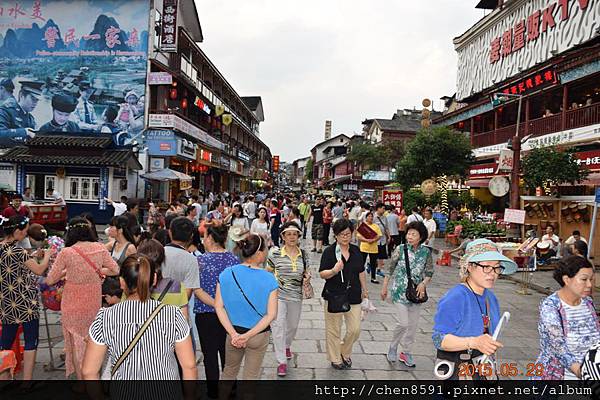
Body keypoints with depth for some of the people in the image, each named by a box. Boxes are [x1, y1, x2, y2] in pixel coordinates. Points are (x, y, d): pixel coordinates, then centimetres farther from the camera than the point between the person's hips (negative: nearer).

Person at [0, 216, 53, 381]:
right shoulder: (17, 250, -19)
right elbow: (40, 270, -17)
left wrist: (32, 256, 14)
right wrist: (47, 255, -1)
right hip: (25, 302, -8)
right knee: (31, 341, 4)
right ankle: (27, 378, 8)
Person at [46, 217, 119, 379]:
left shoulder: (66, 253, -17)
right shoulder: (99, 248, -8)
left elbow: (50, 280, -9)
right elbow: (115, 270, 1)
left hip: (73, 304, -3)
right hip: (94, 302, 3)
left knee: (76, 343, 14)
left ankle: (80, 375, 26)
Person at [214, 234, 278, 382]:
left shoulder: (226, 274, -11)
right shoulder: (269, 279, -18)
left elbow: (218, 306, -11)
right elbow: (271, 314, -17)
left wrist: (233, 333, -13)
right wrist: (249, 335, -16)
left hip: (233, 333, 2)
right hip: (259, 335, -2)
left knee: (229, 371, 26)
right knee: (251, 375, 19)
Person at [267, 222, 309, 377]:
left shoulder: (303, 254, 0)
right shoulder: (275, 253, -10)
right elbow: (268, 273, 1)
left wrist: (307, 276, -9)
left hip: (296, 296, 4)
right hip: (278, 295, -3)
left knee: (293, 325, 20)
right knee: (278, 326, -9)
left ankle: (287, 346, 50)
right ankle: (281, 362, 3)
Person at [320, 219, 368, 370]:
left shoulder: (356, 251, 7)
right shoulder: (329, 251, -7)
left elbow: (361, 272, 17)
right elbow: (322, 274, -9)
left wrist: (365, 290, 19)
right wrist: (334, 271, -27)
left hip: (353, 295, 4)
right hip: (333, 295, -4)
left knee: (355, 329, 5)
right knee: (334, 330, 6)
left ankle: (345, 353, 32)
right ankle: (335, 359, 26)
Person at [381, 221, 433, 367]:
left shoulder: (426, 252, -3)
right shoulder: (401, 249, -8)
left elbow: (429, 272, 5)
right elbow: (390, 269, -1)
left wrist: (423, 283, -14)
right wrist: (384, 288, 3)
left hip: (417, 292, 3)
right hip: (400, 291, -3)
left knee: (413, 324, 10)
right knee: (403, 323, -8)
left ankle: (405, 352, 29)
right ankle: (393, 347, 19)